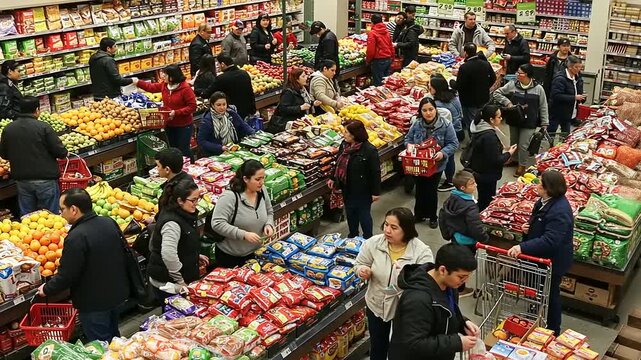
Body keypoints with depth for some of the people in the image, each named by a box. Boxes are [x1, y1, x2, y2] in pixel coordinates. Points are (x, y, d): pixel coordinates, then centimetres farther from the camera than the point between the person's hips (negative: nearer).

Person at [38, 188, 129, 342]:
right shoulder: (109, 223, -3)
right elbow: (123, 252, 10)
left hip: (94, 304, -8)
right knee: (113, 337, 26)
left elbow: (66, 275, -22)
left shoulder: (76, 237, -27)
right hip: (117, 293, 8)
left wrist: (47, 289, -3)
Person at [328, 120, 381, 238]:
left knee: (364, 215, 7)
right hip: (347, 189, 7)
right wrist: (333, 178, 17)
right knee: (350, 213, 20)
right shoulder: (344, 145, 0)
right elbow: (339, 164, 15)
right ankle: (352, 236, 39)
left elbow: (376, 172, -18)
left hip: (362, 190, -7)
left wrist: (376, 192, -16)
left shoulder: (369, 150, -23)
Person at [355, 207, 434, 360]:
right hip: (376, 306, 2)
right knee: (377, 347, 23)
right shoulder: (373, 243, -14)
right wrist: (363, 270, -24)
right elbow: (360, 264, -1)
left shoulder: (422, 251, -23)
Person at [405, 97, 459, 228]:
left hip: (436, 164, -2)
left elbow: (453, 143, -11)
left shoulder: (445, 125, -16)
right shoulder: (416, 124, -9)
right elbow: (408, 139, 6)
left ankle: (432, 217, 31)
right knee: (420, 189, 17)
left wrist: (443, 153, -26)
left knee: (431, 191, 9)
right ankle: (419, 214, 38)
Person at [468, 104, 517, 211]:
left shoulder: (479, 129, 3)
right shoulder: (489, 136, -27)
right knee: (487, 203, 2)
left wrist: (502, 149, 9)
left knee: (483, 202, 22)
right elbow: (495, 160, -25)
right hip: (487, 175, -10)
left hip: (479, 173, 10)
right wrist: (509, 153, -9)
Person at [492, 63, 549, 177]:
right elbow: (496, 93, 1)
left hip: (529, 123, -3)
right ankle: (514, 159, 42)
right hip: (514, 120, 3)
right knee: (514, 142, 18)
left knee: (524, 145, -1)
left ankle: (522, 165, 20)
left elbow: (543, 107, -2)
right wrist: (507, 102, -11)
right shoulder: (512, 85, -5)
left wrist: (544, 123, -1)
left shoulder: (538, 89, -8)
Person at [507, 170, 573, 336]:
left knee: (550, 296, 11)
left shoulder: (560, 212, -33)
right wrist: (528, 226, -4)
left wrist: (522, 247, -42)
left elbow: (549, 241, -38)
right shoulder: (545, 200, -2)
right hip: (540, 257, 9)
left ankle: (553, 332, 32)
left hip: (552, 261, -9)